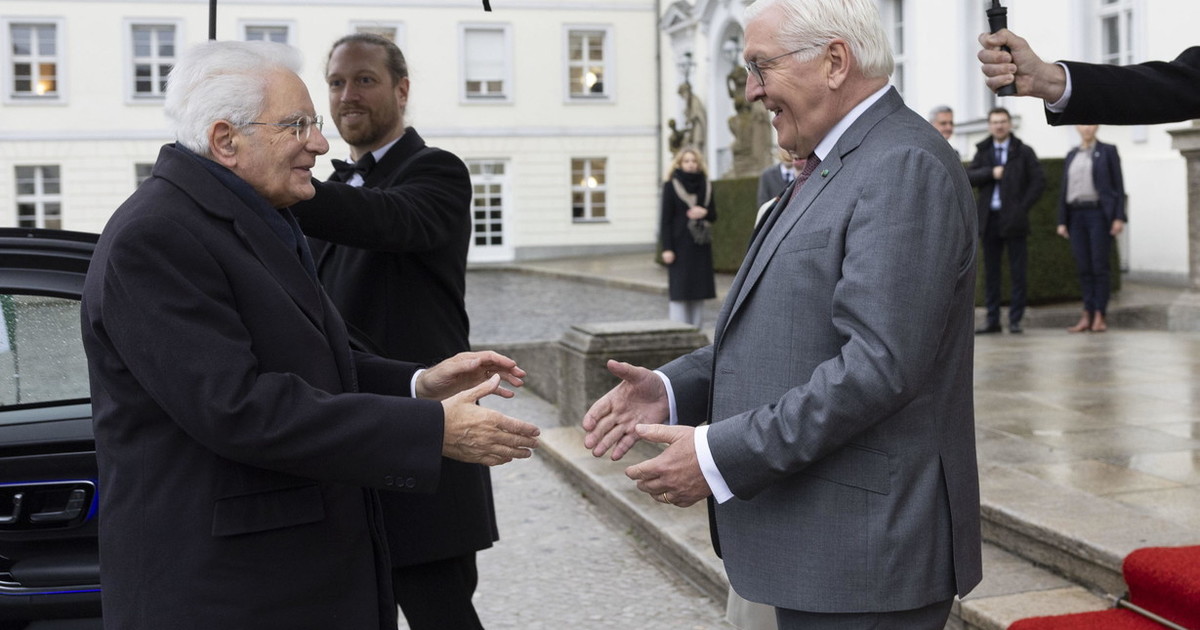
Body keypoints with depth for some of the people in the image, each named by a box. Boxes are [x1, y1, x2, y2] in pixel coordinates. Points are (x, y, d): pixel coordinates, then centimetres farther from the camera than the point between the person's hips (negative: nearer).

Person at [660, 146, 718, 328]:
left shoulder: (706, 185, 11)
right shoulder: (671, 186, -2)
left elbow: (713, 215, 14)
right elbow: (665, 219, -5)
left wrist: (705, 212, -10)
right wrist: (667, 248, -12)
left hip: (700, 245, 4)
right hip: (680, 244, -4)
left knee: (699, 289, 5)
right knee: (679, 291, -6)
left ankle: (696, 329, 11)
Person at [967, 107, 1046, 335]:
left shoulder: (1023, 152, 5)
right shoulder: (983, 152, 13)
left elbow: (1039, 181, 0)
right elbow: (968, 177, 1)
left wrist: (1023, 207, -7)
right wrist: (991, 172, -13)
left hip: (1013, 219, -3)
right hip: (989, 219, 3)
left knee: (1017, 271, -2)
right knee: (990, 271, 4)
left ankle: (1015, 319, 3)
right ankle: (993, 320, 8)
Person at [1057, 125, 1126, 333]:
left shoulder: (1108, 151, 2)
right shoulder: (1071, 155, 15)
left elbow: (1118, 186, -2)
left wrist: (1119, 218, -11)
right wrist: (1062, 221, 7)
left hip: (1099, 214, -4)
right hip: (1076, 215, 4)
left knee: (1099, 265, -7)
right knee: (1083, 267, 2)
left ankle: (1099, 317, -3)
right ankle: (1087, 316, 5)